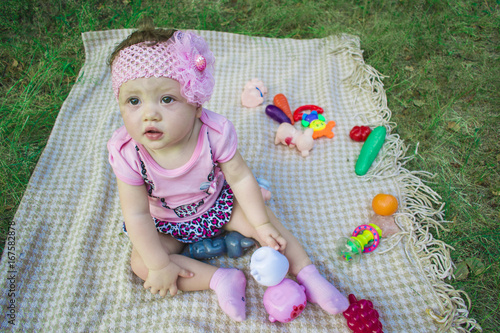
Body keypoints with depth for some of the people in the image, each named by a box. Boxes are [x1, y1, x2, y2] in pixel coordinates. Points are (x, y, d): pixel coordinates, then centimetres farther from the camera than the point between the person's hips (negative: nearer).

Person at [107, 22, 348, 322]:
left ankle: (307, 272, 5)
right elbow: (136, 215, -23)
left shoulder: (215, 133, -31)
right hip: (167, 224, 1)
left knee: (260, 218, -11)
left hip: (217, 203, 0)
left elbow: (240, 178, -18)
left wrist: (261, 224, -14)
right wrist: (160, 265, -19)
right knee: (141, 263, -16)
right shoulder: (127, 152, -29)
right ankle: (221, 278, -16)